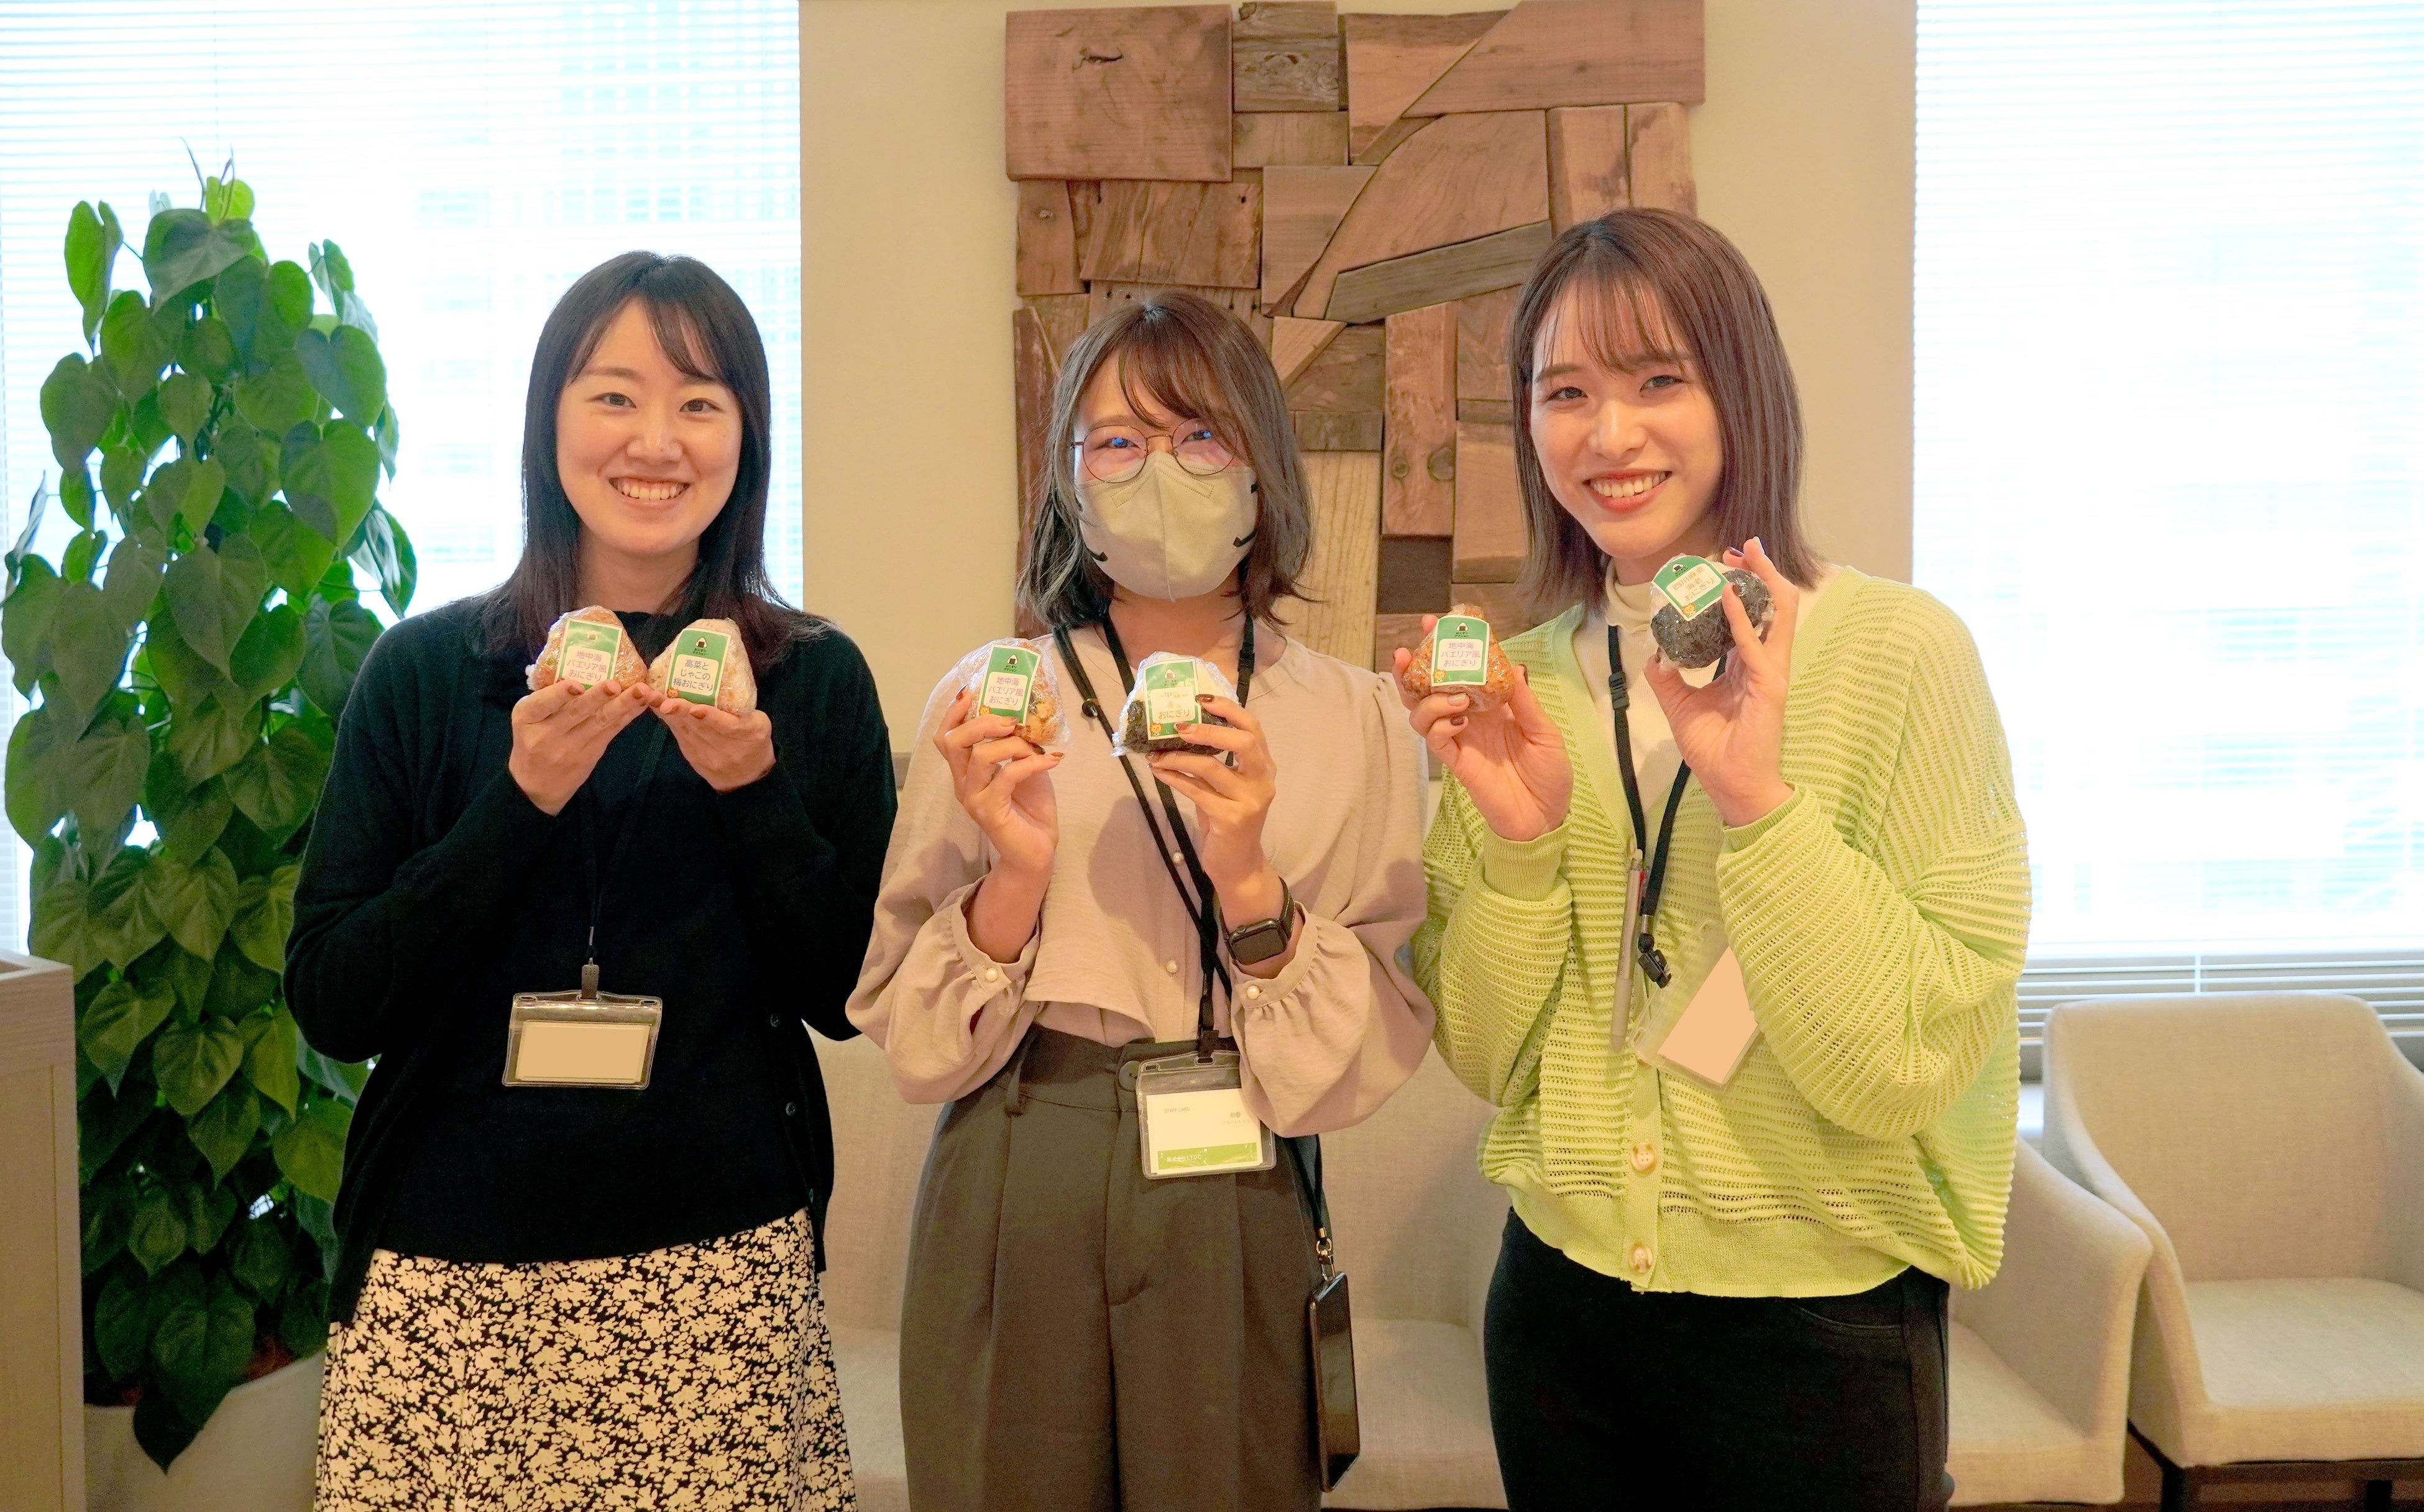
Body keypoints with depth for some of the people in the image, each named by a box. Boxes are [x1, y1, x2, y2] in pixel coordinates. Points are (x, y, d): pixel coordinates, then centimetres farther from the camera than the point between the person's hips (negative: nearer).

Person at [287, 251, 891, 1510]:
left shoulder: (818, 680, 1)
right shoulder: (425, 670, -1)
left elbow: (846, 997, 0)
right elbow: (332, 1006, -4)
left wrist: (755, 790, -14)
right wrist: (521, 800, -16)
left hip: (721, 1269, 0)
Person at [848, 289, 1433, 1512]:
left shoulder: (1352, 717, 0)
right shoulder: (985, 703, 0)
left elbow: (1376, 1048, -5)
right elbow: (913, 1038, -2)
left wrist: (1252, 884, -20)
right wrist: (1015, 878, -18)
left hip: (1238, 1214, 0)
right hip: (1011, 1210, 0)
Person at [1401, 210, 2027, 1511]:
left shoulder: (1900, 650, -12)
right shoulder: (1523, 679, 0)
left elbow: (1912, 1062, -17)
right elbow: (1489, 1057, 0)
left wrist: (1755, 795, -26)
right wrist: (1517, 839, -15)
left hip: (1818, 1320, -3)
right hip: (1563, 1298, 4)